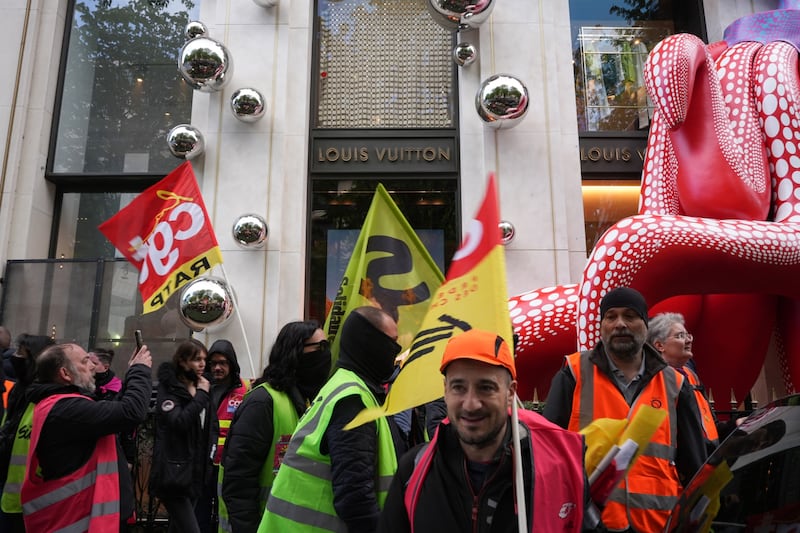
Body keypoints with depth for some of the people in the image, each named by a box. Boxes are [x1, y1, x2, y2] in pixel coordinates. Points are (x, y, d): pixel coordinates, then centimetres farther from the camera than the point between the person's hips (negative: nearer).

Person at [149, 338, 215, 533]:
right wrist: (201, 395, -18)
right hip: (174, 473, -7)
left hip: (195, 472, 7)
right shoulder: (169, 388, -9)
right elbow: (178, 422, -25)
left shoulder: (200, 386, 13)